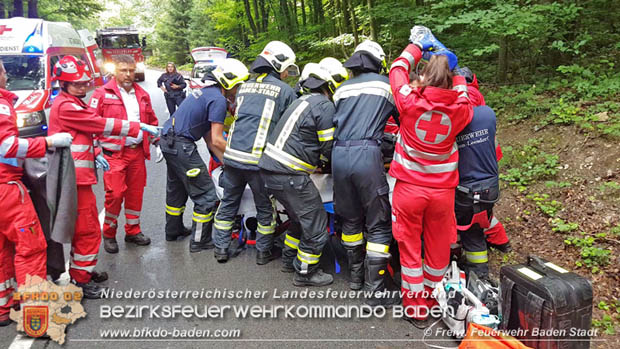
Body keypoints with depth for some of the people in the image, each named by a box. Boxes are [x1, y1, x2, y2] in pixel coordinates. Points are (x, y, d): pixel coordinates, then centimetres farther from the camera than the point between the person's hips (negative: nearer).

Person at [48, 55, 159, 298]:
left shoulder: (71, 104, 18)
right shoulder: (65, 106, -15)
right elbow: (101, 124, -18)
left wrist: (94, 154, 7)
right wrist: (139, 128, -15)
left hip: (78, 174, 11)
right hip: (76, 176, -11)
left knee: (81, 226, 20)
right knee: (88, 229, -4)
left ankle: (82, 269, 33)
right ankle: (80, 279, 7)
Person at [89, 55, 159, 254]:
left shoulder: (142, 95, 14)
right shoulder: (103, 94, -3)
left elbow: (152, 121, 22)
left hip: (137, 152, 5)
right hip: (114, 153, -5)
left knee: (136, 193, 10)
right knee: (115, 194, -7)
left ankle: (133, 231, 25)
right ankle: (109, 234, 12)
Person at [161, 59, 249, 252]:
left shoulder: (207, 92, 15)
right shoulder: (218, 99, -15)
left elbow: (209, 137, 14)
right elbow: (216, 140, -17)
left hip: (168, 140, 11)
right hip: (182, 145, -10)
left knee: (176, 188, 26)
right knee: (206, 195, 0)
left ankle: (173, 230, 42)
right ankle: (199, 241, 10)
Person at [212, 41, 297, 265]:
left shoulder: (244, 86, 16)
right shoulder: (285, 90, 0)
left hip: (233, 154, 5)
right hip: (259, 159, -5)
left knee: (228, 202, 18)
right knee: (265, 208, 11)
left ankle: (221, 248, 26)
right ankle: (264, 252, 23)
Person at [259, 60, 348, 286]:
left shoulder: (304, 100, 18)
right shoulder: (324, 106, -12)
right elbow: (330, 149, -10)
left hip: (270, 168, 10)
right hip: (289, 175, -10)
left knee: (300, 218, 27)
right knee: (316, 226, 4)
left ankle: (290, 260, 40)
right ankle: (304, 273, 18)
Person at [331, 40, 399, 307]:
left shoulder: (341, 89, 20)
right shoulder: (386, 85, 9)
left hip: (339, 155, 5)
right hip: (367, 154, -5)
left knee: (350, 219, 19)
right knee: (378, 225, 3)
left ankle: (355, 275, 32)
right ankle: (375, 290, 4)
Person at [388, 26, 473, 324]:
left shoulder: (411, 103, -16)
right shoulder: (459, 110, -11)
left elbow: (397, 70, 3)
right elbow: (461, 92, 15)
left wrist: (417, 46, 17)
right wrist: (452, 67, 22)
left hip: (409, 187, -1)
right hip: (442, 190, 2)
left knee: (410, 248, 12)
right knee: (438, 248, 17)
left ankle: (415, 307, 22)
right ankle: (434, 300, 37)